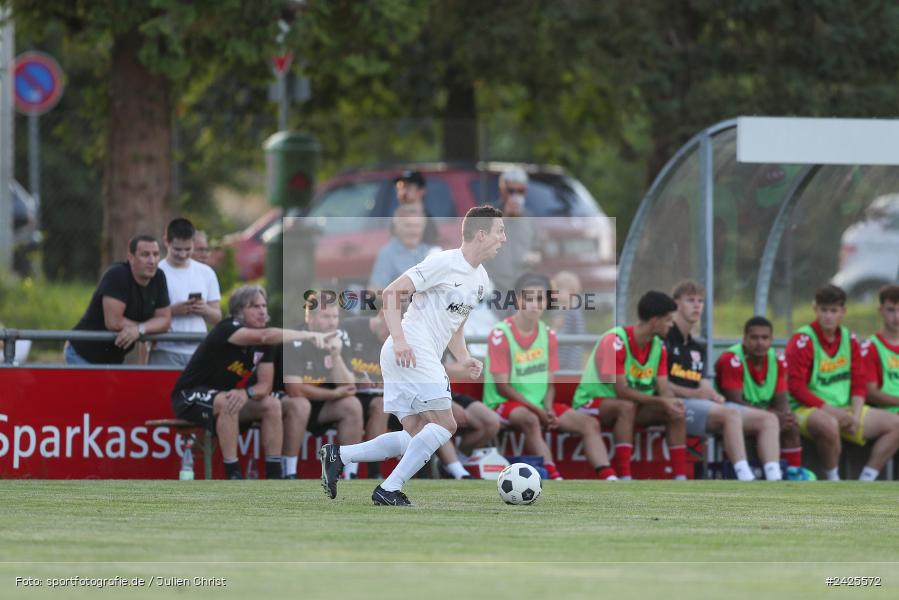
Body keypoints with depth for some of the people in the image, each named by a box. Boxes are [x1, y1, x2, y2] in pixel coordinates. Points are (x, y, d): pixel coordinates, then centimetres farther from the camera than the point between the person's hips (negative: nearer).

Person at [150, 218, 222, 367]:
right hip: (166, 353, -4)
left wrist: (205, 310, -7)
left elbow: (217, 317, 15)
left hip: (199, 350, 4)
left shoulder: (206, 273, 13)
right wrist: (172, 310, -19)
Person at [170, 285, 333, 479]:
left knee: (273, 404, -9)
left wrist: (247, 393, -28)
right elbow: (265, 335, -43)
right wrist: (307, 335, -52)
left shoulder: (264, 345, -1)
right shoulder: (227, 329, -24)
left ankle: (274, 475, -11)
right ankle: (233, 476, -33)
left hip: (226, 399, 8)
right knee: (228, 403, -36)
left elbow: (265, 386, -4)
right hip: (190, 398, -8)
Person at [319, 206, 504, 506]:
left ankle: (337, 456, 7)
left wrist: (463, 358, 12)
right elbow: (392, 292, -13)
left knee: (417, 437, 6)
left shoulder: (480, 278, 18)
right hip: (411, 353, -10)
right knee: (444, 425, -13)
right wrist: (399, 339, -24)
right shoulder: (444, 262, -10)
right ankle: (389, 489, -12)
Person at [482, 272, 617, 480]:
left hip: (540, 404, 7)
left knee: (590, 423, -8)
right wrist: (537, 410, -19)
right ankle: (554, 478, -50)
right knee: (530, 420, -39)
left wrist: (548, 408, -11)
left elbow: (549, 383, 10)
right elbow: (502, 386, -13)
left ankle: (609, 479, -19)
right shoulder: (501, 335, -11)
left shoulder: (548, 335, 8)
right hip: (505, 403, -7)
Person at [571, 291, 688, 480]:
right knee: (626, 407, -38)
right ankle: (624, 481, -42)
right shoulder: (615, 341, -24)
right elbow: (622, 391, -28)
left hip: (630, 407, 7)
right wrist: (661, 401, -31)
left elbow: (664, 388, -4)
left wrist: (671, 401, -28)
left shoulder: (658, 347, 0)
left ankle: (680, 479, -14)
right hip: (591, 403, -7)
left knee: (676, 412, -12)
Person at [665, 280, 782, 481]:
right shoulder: (665, 340, 2)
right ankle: (746, 482, -47)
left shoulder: (698, 349, 28)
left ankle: (774, 481, -27)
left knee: (768, 419, -6)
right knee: (731, 414, -35)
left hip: (704, 405, 9)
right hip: (677, 405, -9)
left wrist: (713, 395, -2)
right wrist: (694, 393, -15)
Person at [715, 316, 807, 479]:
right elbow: (736, 402, -26)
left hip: (763, 413, 7)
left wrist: (786, 415, -24)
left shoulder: (777, 360, 1)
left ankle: (794, 472, -12)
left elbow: (780, 400, 2)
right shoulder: (732, 360, -20)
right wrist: (773, 415, -32)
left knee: (790, 425, -15)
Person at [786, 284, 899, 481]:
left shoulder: (849, 339, 10)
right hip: (808, 410, -7)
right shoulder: (803, 341, -11)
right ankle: (833, 483, -21)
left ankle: (865, 482, -7)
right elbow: (796, 387, -15)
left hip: (845, 408, 7)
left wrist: (856, 415, -7)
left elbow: (859, 383, 11)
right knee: (828, 424, -42)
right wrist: (831, 411, -18)